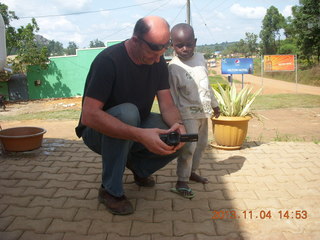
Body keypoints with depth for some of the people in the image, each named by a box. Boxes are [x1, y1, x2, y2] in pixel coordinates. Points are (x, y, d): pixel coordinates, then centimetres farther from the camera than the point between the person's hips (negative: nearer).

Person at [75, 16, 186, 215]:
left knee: (178, 138, -18)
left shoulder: (159, 62, -6)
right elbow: (89, 115, -35)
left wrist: (178, 124, -32)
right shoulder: (108, 61, -26)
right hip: (99, 132, -5)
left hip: (134, 127, 5)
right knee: (127, 112, -37)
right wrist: (140, 135, -45)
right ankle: (111, 190, -19)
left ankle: (139, 168, 12)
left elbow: (168, 105, -8)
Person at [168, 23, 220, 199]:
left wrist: (214, 104, 21)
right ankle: (182, 181, 0)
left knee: (201, 144, 17)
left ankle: (192, 171, 33)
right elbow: (172, 96, -14)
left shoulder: (200, 58, 4)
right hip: (188, 114, -7)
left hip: (203, 112, 8)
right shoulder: (173, 68, -16)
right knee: (188, 147, -12)